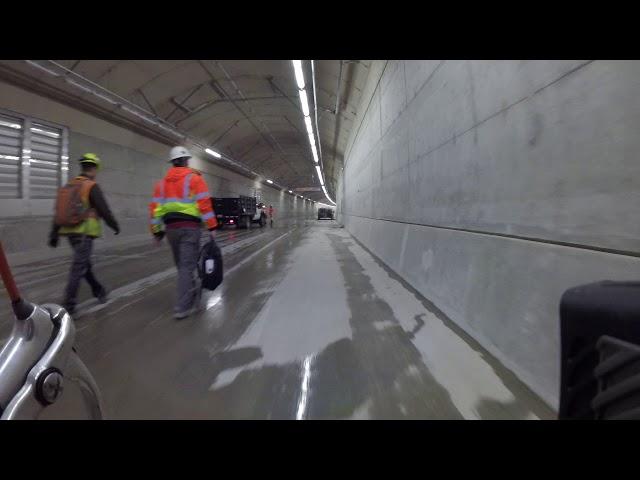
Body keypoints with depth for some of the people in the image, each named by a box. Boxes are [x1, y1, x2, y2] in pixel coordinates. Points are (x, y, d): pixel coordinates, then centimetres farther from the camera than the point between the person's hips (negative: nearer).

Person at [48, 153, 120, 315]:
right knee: (78, 267, -3)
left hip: (70, 232, 8)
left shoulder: (68, 186, 11)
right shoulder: (92, 187, -11)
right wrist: (115, 226, 4)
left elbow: (59, 212, 12)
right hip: (85, 233, -8)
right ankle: (68, 305, -1)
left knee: (85, 263, 19)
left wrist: (53, 235, 15)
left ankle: (98, 290, 33)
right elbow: (104, 210, -12)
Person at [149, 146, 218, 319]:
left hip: (171, 228, 5)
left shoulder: (162, 182, 15)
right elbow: (204, 204, -10)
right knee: (187, 265, -4)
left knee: (182, 265, 17)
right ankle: (182, 307, -4)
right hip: (190, 227, -5)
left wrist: (156, 231, 16)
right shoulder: (194, 177, 0)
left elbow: (154, 208, 11)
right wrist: (212, 227, -7)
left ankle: (191, 294, 32)